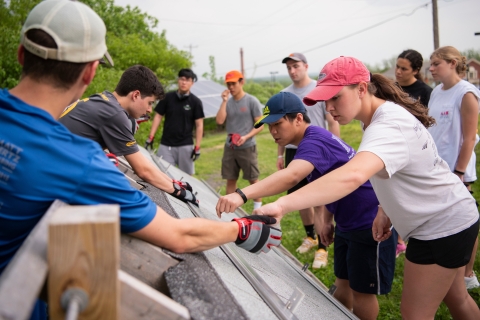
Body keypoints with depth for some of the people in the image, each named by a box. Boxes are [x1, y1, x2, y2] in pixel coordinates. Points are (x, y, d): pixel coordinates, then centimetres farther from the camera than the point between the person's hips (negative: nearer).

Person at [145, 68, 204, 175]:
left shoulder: (196, 102, 0)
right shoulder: (167, 97, 4)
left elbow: (199, 125, 0)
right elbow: (158, 117, 8)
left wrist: (197, 147, -6)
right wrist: (150, 137, 1)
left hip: (185, 146, -1)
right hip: (166, 145, 1)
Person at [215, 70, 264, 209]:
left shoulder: (252, 101, -6)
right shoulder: (228, 102, 7)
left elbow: (260, 125, -7)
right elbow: (219, 121, -6)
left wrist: (246, 137, -20)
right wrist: (224, 101, -9)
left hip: (247, 147, -4)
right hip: (229, 147, 5)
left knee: (253, 180, 4)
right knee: (230, 180, 11)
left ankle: (257, 208, 16)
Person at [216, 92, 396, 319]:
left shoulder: (314, 140, -27)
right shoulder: (314, 140, 5)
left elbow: (291, 176, -48)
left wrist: (241, 194, -58)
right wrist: (327, 221, 15)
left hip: (370, 224, -9)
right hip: (348, 223, 10)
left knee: (361, 291, 6)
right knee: (343, 283, 19)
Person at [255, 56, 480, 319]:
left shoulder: (388, 127, -33)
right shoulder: (385, 114, -1)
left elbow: (353, 175, -53)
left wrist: (281, 205, -59)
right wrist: (386, 210, -3)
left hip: (441, 226, -9)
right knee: (456, 299, 27)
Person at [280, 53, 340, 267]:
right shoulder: (284, 94, 10)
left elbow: (333, 122, -5)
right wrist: (280, 155, 14)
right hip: (293, 152, 5)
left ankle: (322, 248, 6)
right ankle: (310, 236, 33)